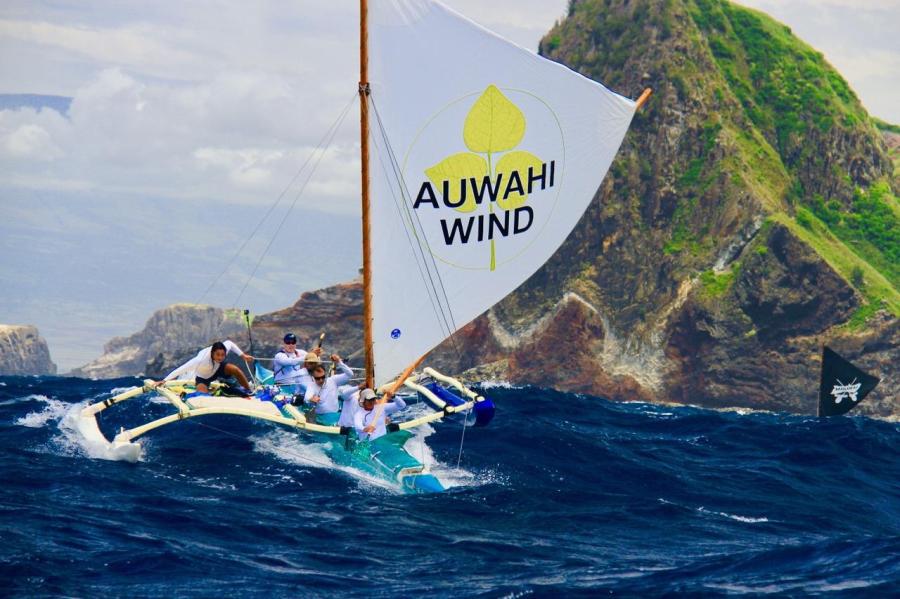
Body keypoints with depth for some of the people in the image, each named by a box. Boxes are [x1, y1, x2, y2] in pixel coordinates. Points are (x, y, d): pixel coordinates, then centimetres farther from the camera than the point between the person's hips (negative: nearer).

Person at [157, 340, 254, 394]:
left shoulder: (224, 349, -31)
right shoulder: (202, 359, -44)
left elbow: (229, 343, -4)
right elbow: (182, 369, -46)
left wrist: (243, 355, -7)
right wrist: (164, 381, -51)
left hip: (217, 369, 3)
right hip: (203, 378, -3)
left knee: (236, 370, -22)